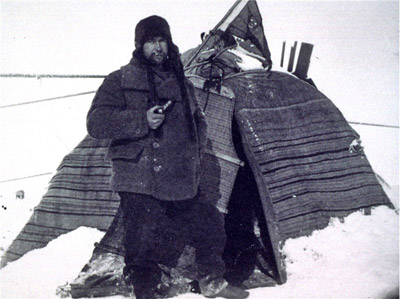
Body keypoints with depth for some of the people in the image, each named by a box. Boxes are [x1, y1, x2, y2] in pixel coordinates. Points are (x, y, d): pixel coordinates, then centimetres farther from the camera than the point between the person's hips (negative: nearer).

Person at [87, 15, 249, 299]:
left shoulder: (182, 84, 16)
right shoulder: (121, 81, -1)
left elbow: (199, 122, 29)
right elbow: (96, 123, -11)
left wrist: (195, 153, 11)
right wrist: (142, 121, -20)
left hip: (182, 180, 6)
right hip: (140, 182, -6)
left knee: (210, 225, 14)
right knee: (145, 243, -8)